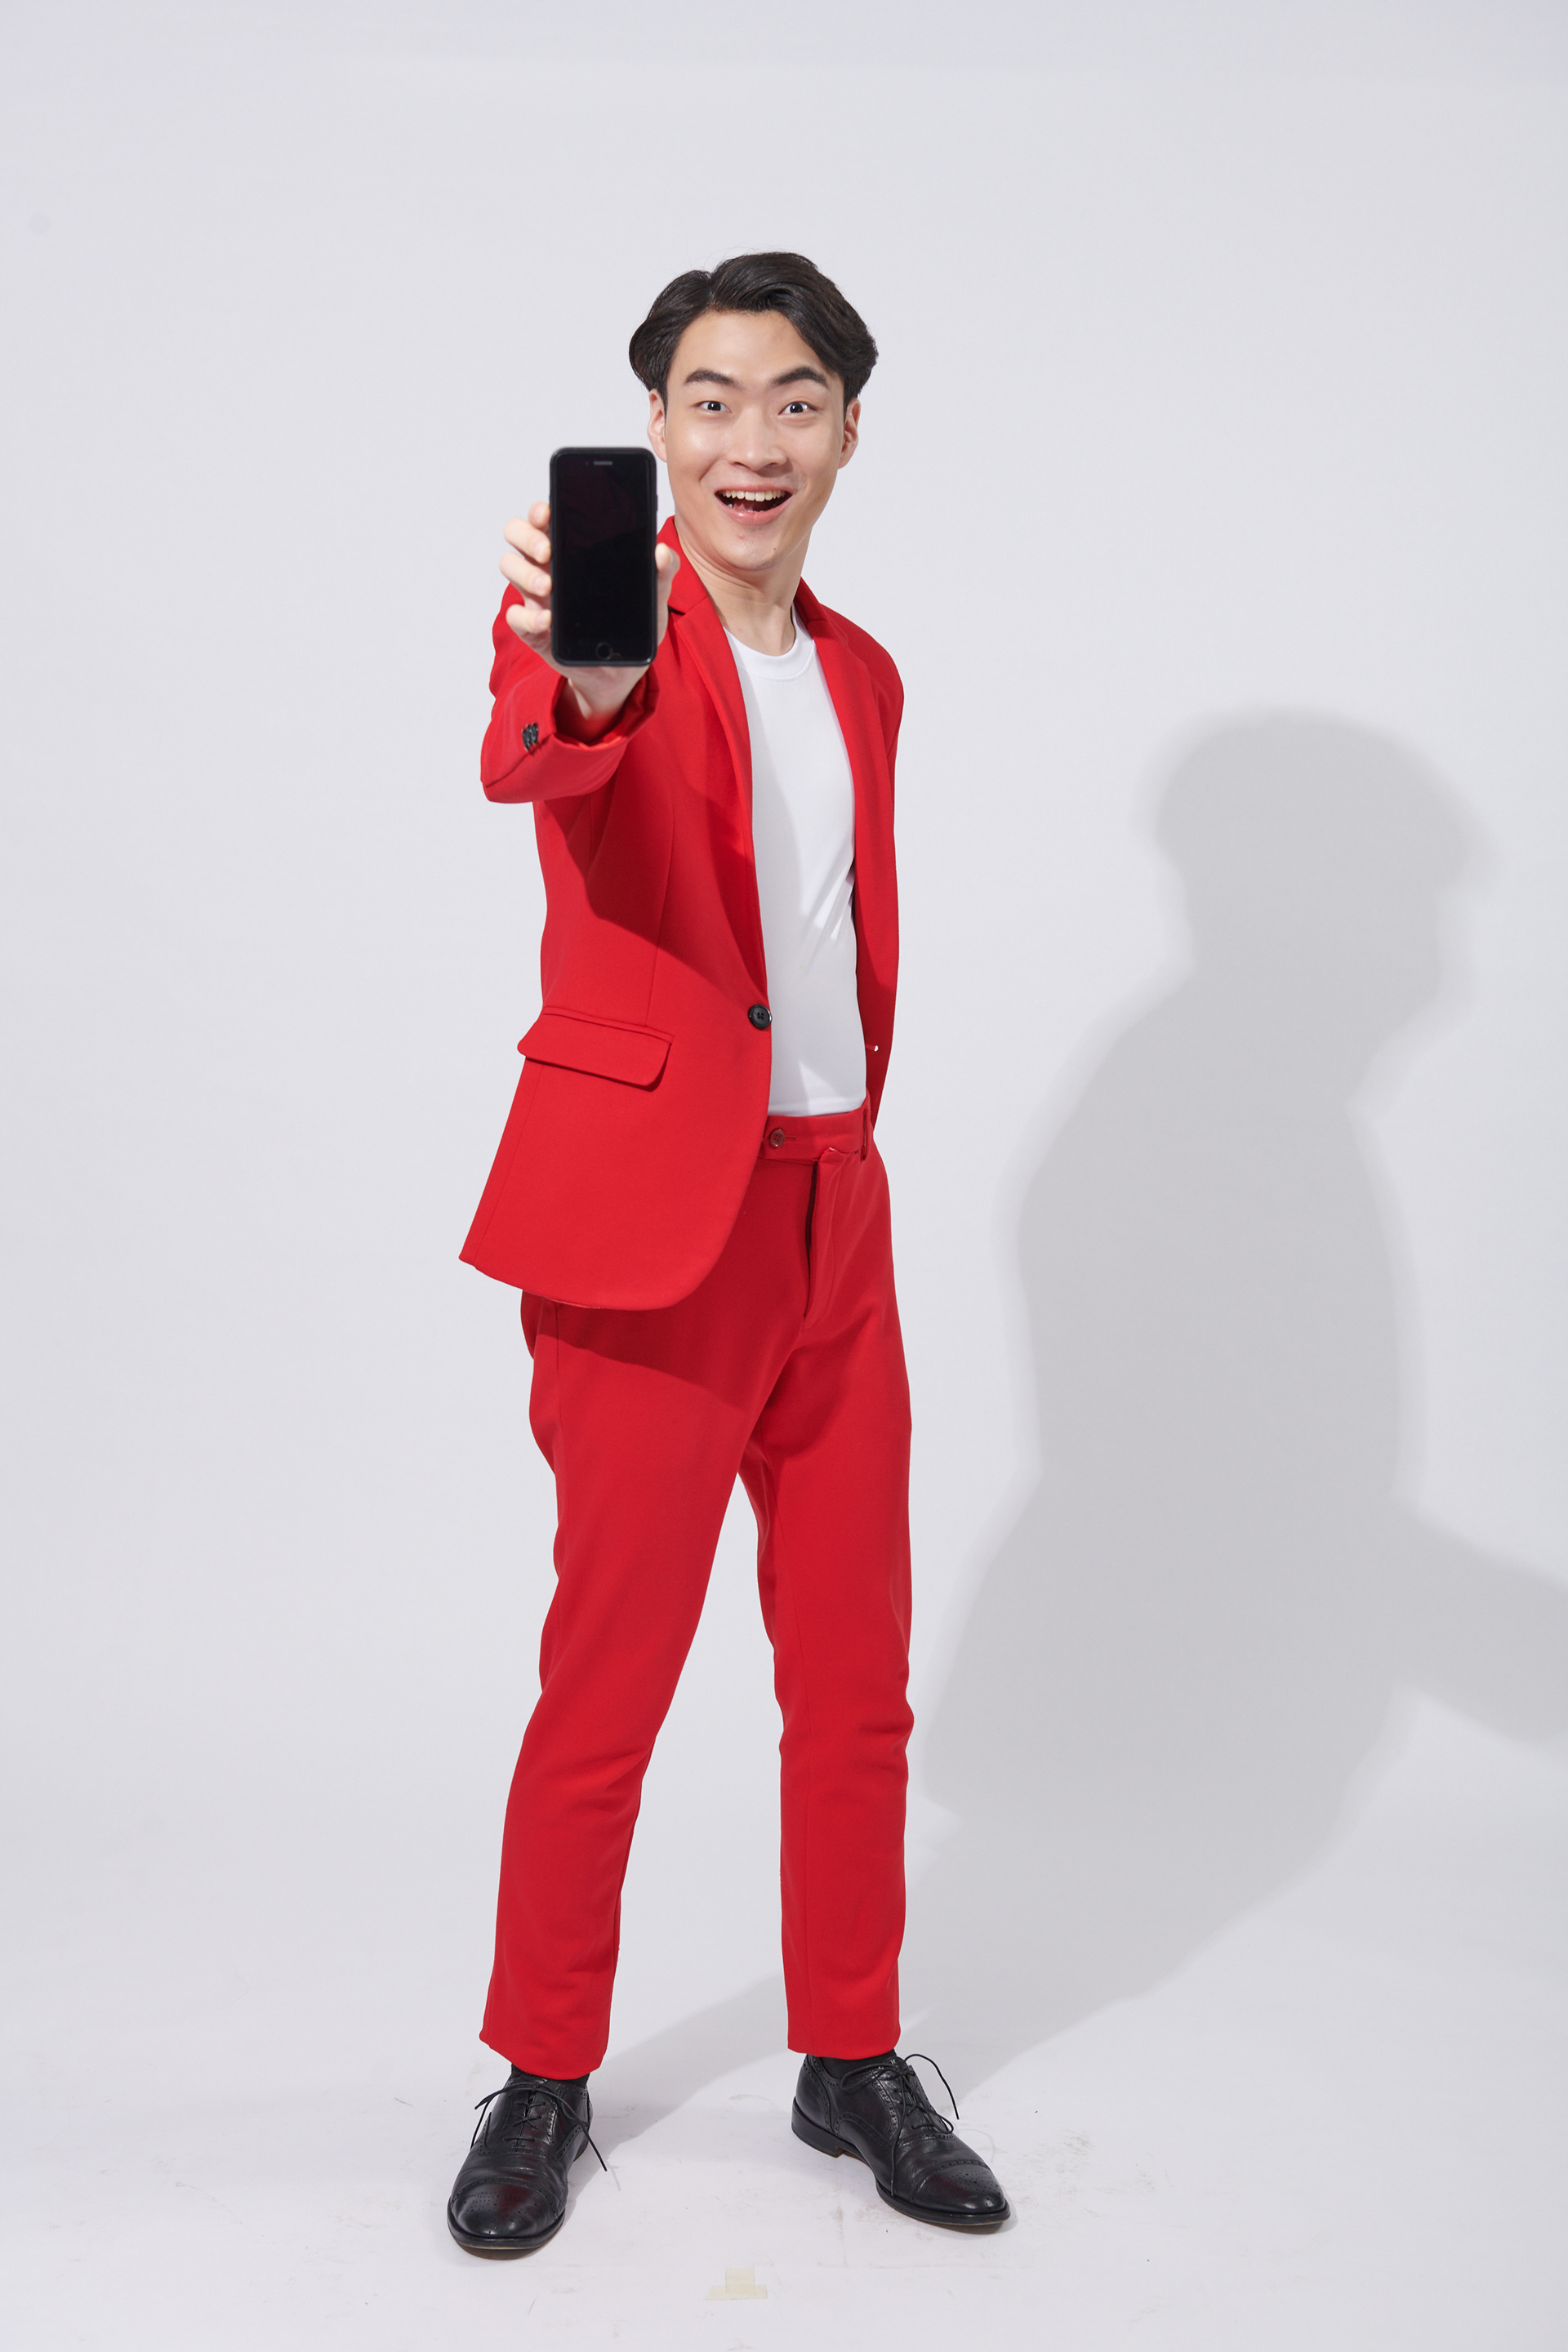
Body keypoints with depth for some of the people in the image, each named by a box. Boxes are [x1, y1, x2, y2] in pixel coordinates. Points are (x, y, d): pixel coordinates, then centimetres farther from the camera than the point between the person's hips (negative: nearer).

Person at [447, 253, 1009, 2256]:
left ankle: (853, 2062, 28)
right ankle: (544, 2078, 23)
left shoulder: (862, 676, 14)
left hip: (833, 1208, 6)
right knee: (605, 1683, 2)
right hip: (650, 1215, -6)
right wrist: (577, 683, -53)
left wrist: (846, 1143, 17)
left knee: (856, 1675, 11)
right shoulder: (605, 618, -7)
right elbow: (531, 758, -31)